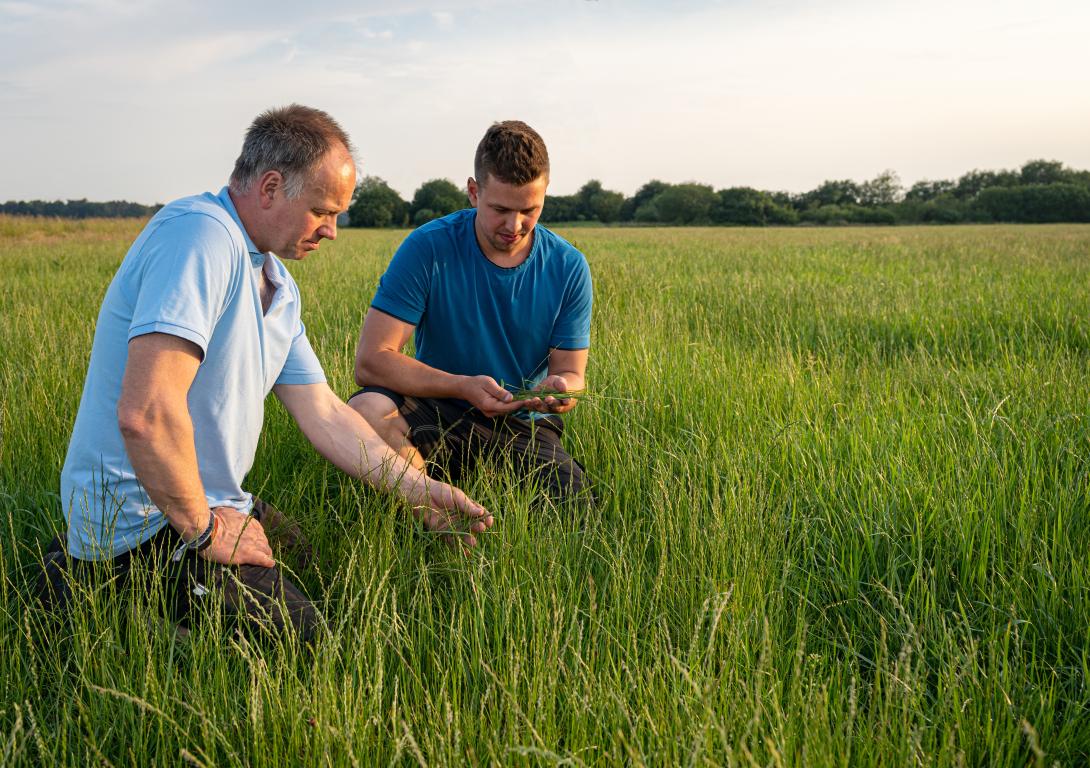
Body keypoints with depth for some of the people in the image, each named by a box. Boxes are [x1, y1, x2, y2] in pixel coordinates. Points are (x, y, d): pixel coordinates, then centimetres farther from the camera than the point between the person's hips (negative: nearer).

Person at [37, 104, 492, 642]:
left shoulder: (279, 286, 11)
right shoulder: (200, 234, -22)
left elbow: (323, 414, 12)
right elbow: (145, 412, -33)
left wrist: (419, 491, 6)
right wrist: (203, 531, -19)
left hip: (202, 508, 10)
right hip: (145, 524, -10)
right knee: (306, 639, -12)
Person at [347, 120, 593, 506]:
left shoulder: (568, 267, -2)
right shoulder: (428, 248, -11)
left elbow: (572, 373, 3)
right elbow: (370, 360, -16)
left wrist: (561, 389, -23)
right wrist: (463, 387, -29)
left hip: (524, 428, 2)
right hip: (441, 415, -2)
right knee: (367, 410, -33)